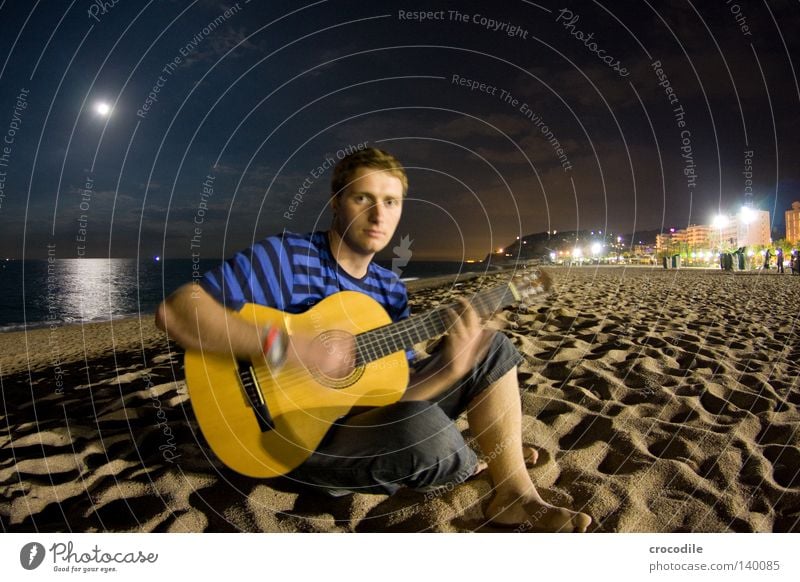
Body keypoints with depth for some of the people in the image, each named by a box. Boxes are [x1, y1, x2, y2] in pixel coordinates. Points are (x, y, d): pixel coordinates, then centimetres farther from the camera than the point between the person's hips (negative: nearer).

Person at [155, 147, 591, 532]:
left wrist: (450, 368, -21)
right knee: (422, 428, -38)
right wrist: (285, 347, -37)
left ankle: (515, 497, -2)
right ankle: (481, 471, 1)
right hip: (302, 433, -7)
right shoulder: (288, 257, -16)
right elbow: (175, 310, -26)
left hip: (371, 414, 7)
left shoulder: (391, 290, 4)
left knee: (493, 347, 3)